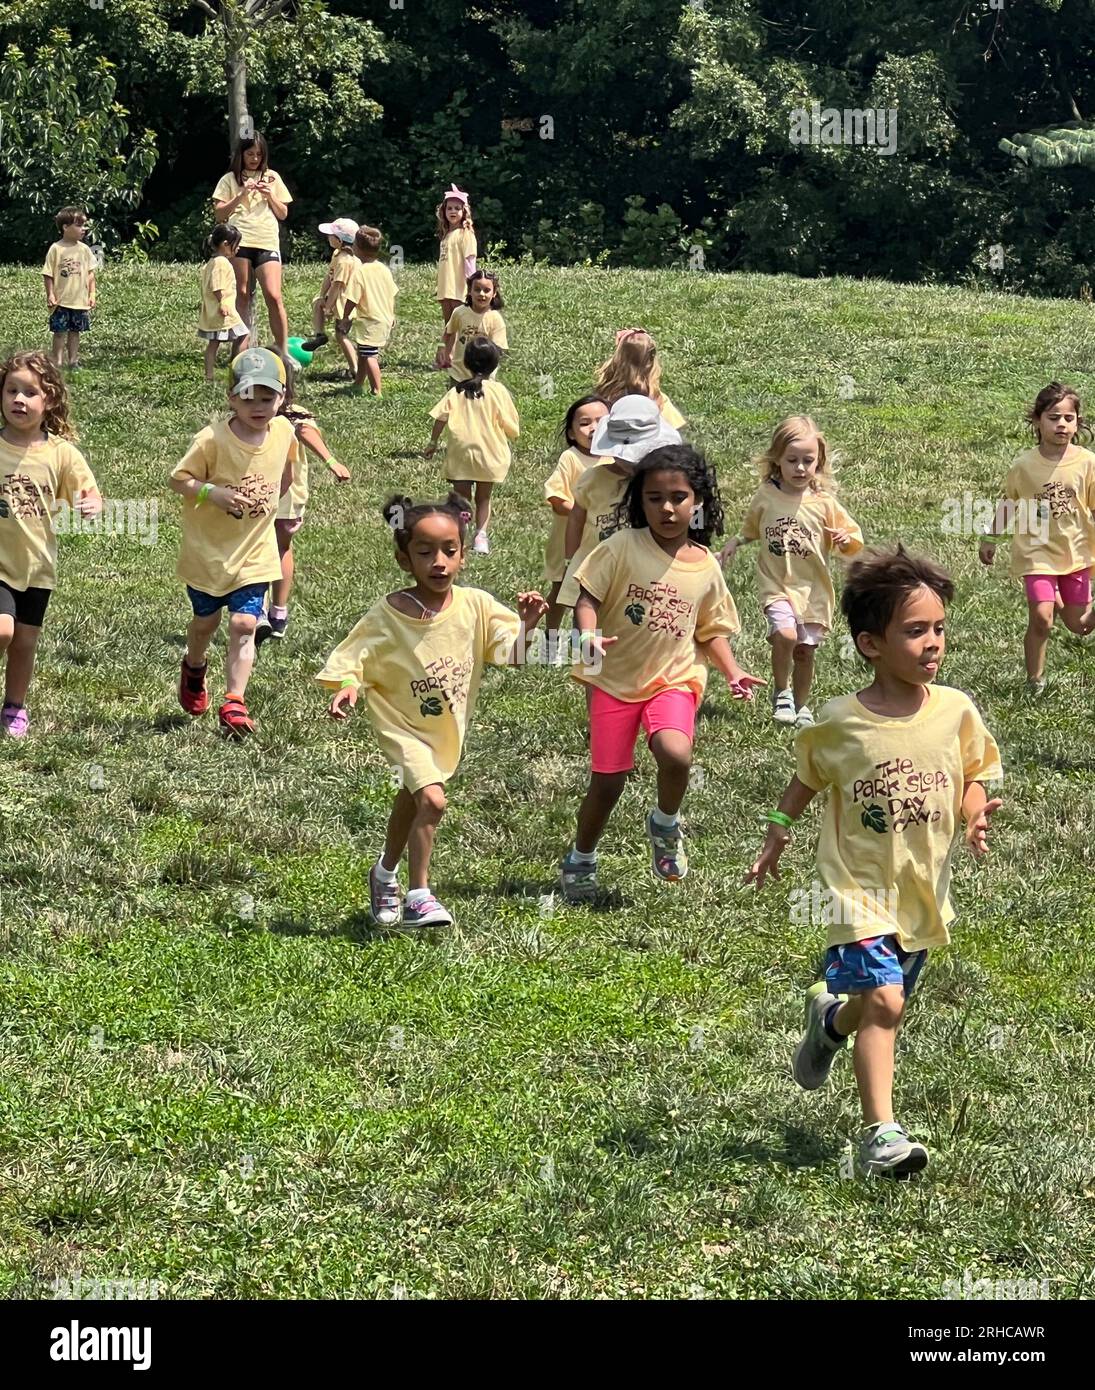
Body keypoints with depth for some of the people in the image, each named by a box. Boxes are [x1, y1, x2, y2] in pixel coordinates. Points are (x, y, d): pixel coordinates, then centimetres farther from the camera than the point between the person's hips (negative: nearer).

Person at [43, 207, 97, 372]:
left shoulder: (84, 249, 3)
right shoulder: (56, 249, -9)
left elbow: (90, 273, 9)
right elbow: (48, 274, -6)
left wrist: (92, 294, 4)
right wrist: (50, 295, -10)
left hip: (80, 300, 4)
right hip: (61, 301, -4)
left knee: (75, 332, 12)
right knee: (60, 332, 0)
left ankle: (73, 361, 20)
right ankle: (57, 362, 5)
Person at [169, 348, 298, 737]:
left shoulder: (284, 431, -7)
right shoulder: (213, 439, -20)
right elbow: (178, 479, -14)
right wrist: (213, 493, -28)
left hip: (255, 552, 2)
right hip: (208, 549, -2)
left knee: (244, 624, -9)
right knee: (206, 619, 16)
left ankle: (234, 703, -7)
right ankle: (194, 669, 47)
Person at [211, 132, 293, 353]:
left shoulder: (271, 177, 15)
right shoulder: (230, 179, 10)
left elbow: (283, 214, 17)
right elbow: (219, 214, 4)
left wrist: (270, 196, -1)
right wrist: (241, 195, -7)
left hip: (267, 243, 1)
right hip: (239, 243, -1)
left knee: (274, 296, -10)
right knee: (242, 296, 2)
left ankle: (283, 351, -6)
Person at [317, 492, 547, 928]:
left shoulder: (475, 606, -11)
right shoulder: (386, 615, -17)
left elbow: (511, 652, -9)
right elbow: (356, 658, -11)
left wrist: (525, 627, -27)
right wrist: (348, 688, -30)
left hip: (449, 726, 4)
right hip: (403, 724, -4)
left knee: (410, 801, 22)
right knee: (431, 799, -22)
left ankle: (385, 875, 46)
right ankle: (419, 896, -11)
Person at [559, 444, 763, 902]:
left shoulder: (706, 567, 1)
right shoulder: (623, 547, -8)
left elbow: (711, 630, 12)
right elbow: (587, 595, -9)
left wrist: (731, 671, -3)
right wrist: (590, 636, -27)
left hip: (673, 680, 1)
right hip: (615, 679, -1)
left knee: (676, 755, -28)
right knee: (607, 780, 4)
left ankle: (665, 823, 5)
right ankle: (581, 860, 32)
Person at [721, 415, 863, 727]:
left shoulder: (823, 503, -5)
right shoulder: (765, 497, -2)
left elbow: (853, 541, 1)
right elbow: (751, 530, 18)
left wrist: (846, 541, -20)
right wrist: (734, 543, 2)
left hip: (813, 587, 1)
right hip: (776, 584, -1)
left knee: (805, 650, 8)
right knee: (785, 634, -24)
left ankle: (801, 705, 30)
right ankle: (781, 692, 0)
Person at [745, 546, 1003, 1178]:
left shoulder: (955, 711, -5)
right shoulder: (840, 721, -10)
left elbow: (973, 778, 6)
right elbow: (807, 779, 8)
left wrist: (975, 815, -14)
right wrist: (777, 838, 8)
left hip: (924, 888, 4)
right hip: (860, 887, -4)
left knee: (883, 1001, 19)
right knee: (884, 1000, -19)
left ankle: (830, 1018, 55)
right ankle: (881, 1132, -15)